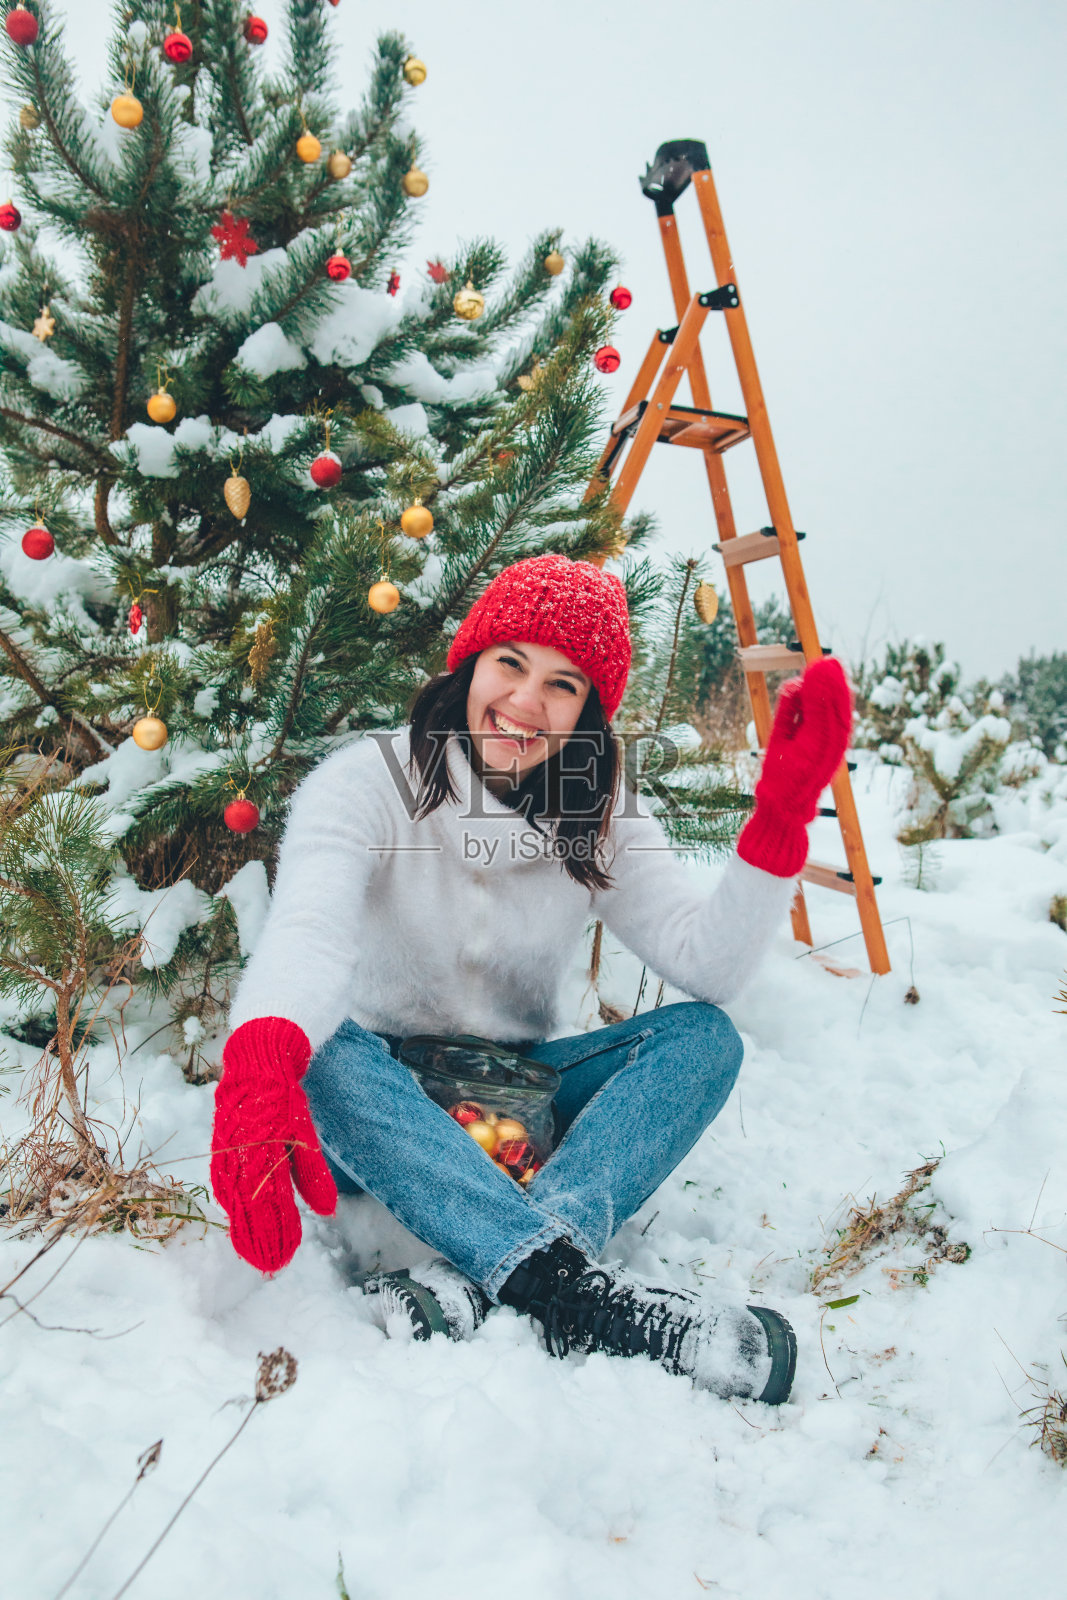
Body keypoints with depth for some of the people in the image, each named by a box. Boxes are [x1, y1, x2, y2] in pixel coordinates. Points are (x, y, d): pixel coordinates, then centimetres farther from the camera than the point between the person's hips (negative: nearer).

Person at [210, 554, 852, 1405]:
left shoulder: (603, 820, -2)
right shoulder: (367, 781, -13)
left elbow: (710, 965, -16)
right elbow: (306, 926, -34)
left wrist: (782, 813, -28)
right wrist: (257, 1069, -54)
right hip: (376, 1110, -2)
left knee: (704, 1038, -19)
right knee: (323, 1046, -35)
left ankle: (476, 1280, -36)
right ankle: (574, 1291, -42)